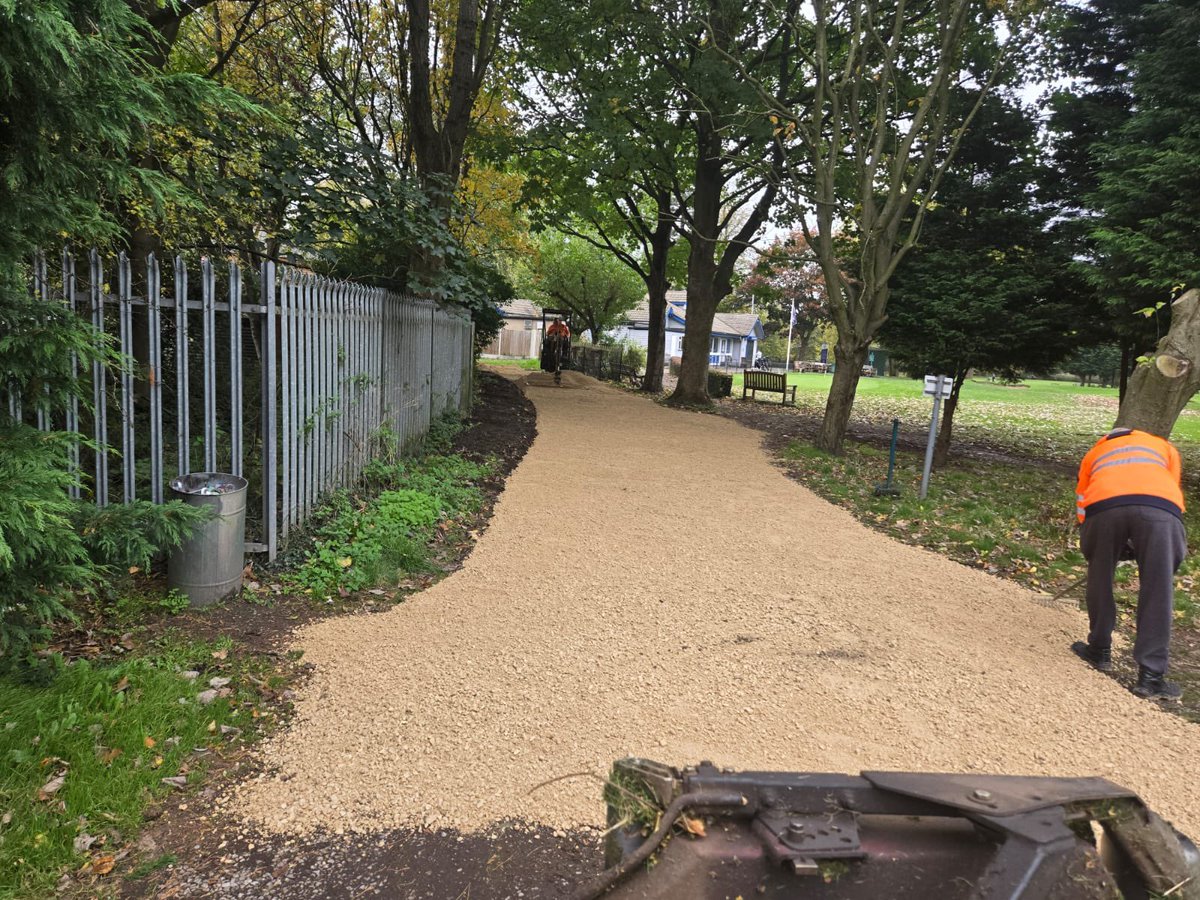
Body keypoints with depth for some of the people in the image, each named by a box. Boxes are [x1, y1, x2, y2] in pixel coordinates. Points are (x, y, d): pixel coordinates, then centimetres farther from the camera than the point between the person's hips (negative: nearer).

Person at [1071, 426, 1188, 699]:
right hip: (1159, 506, 0)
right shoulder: (1164, 446, 40)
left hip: (1103, 505, 0)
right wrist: (1142, 547, 36)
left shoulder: (1095, 452, 40)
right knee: (1157, 594, 7)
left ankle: (1100, 651, 31)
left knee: (1100, 580, 21)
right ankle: (1150, 676, 10)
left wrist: (1092, 548, 42)